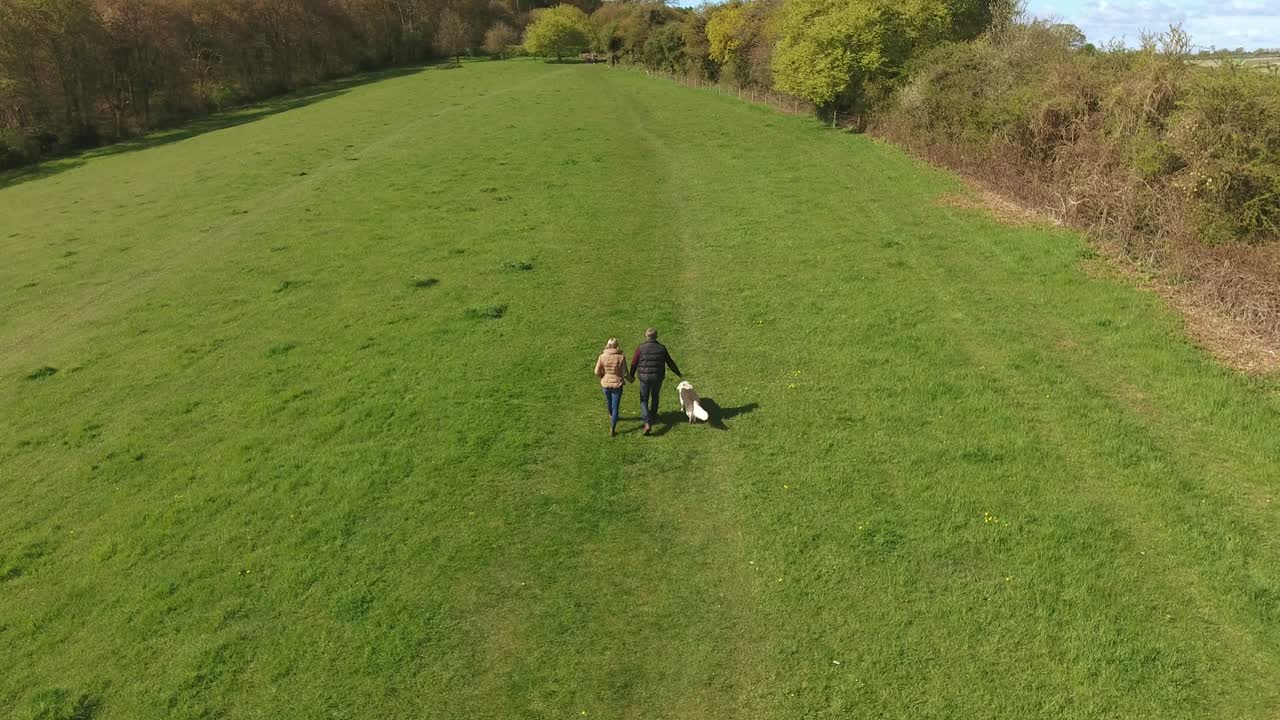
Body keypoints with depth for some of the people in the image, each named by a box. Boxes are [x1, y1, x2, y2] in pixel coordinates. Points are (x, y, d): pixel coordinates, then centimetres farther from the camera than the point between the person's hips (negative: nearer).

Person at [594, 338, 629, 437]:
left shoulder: (602, 356, -10)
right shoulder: (621, 357, -16)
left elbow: (597, 372, -6)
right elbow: (624, 373, -12)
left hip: (606, 384, 3)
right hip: (617, 384, -3)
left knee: (608, 401, 31)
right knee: (615, 407, 6)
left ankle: (611, 415, 60)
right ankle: (612, 430, 3)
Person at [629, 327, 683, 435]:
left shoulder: (641, 348, -11)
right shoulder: (661, 348, -5)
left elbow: (634, 363, -4)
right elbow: (670, 363, 3)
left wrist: (632, 375, 14)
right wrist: (679, 374, 18)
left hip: (644, 378, -2)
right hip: (658, 378, 2)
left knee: (644, 401, 9)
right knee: (655, 397, 26)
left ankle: (647, 423, -8)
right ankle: (653, 416, 44)